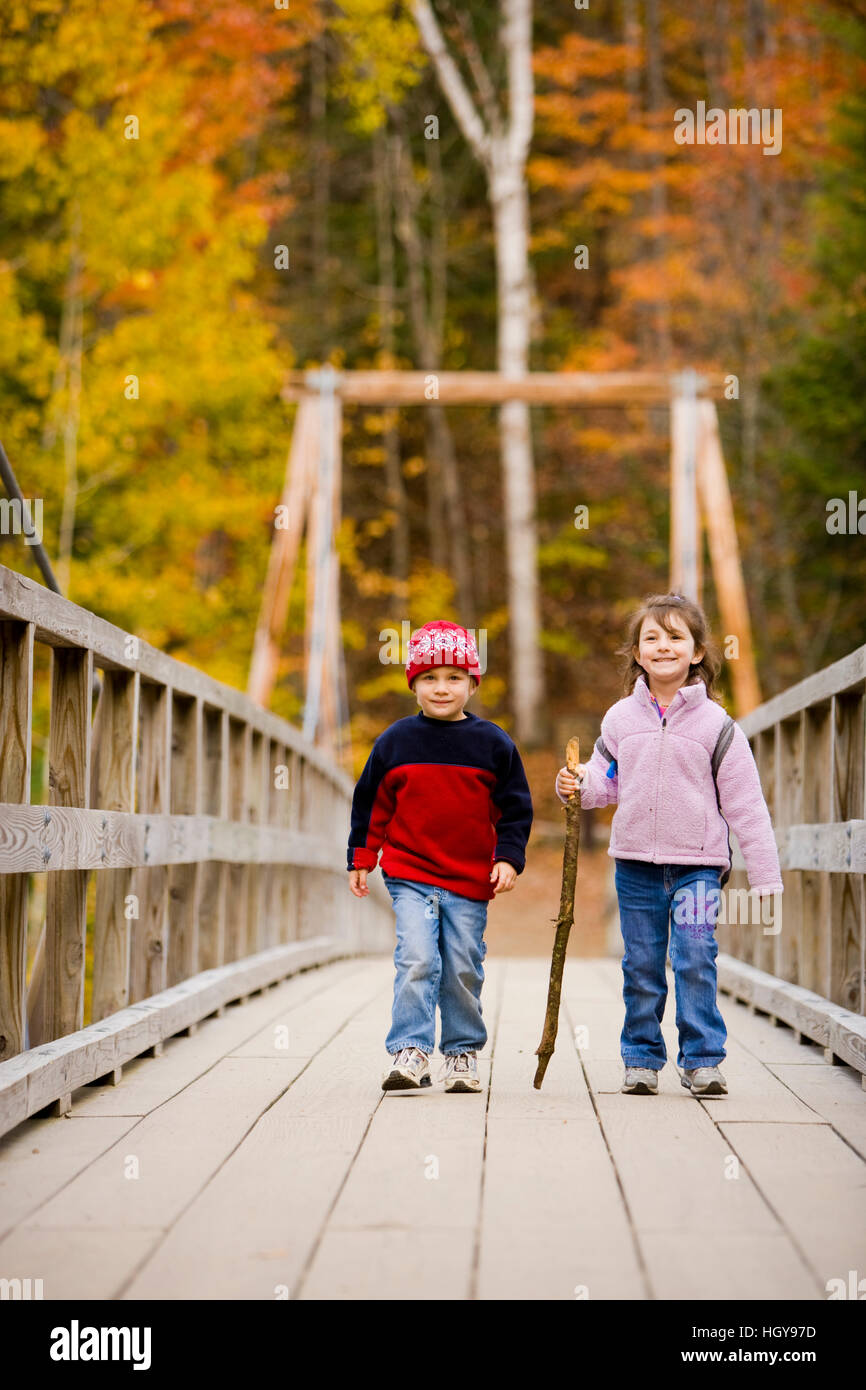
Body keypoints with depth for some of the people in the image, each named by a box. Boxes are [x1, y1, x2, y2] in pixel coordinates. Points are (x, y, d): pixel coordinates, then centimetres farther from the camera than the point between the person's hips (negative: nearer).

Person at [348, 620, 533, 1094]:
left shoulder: (493, 744, 1)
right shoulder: (394, 743, 2)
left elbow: (515, 807, 5)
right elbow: (371, 804, 10)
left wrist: (509, 858, -5)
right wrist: (361, 860, 9)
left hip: (470, 879, 1)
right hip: (410, 876, -1)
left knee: (463, 970, 6)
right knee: (416, 961, -14)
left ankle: (462, 1053, 19)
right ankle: (409, 1051, -12)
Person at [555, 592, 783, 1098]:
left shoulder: (716, 724, -5)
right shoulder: (620, 719, 3)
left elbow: (746, 804, -3)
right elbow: (608, 779, 15)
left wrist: (766, 877, -4)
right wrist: (578, 784, -8)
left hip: (698, 864, -3)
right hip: (636, 864, 3)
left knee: (695, 961, -8)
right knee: (642, 966, 8)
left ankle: (702, 1060, 2)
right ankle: (642, 1060, 19)